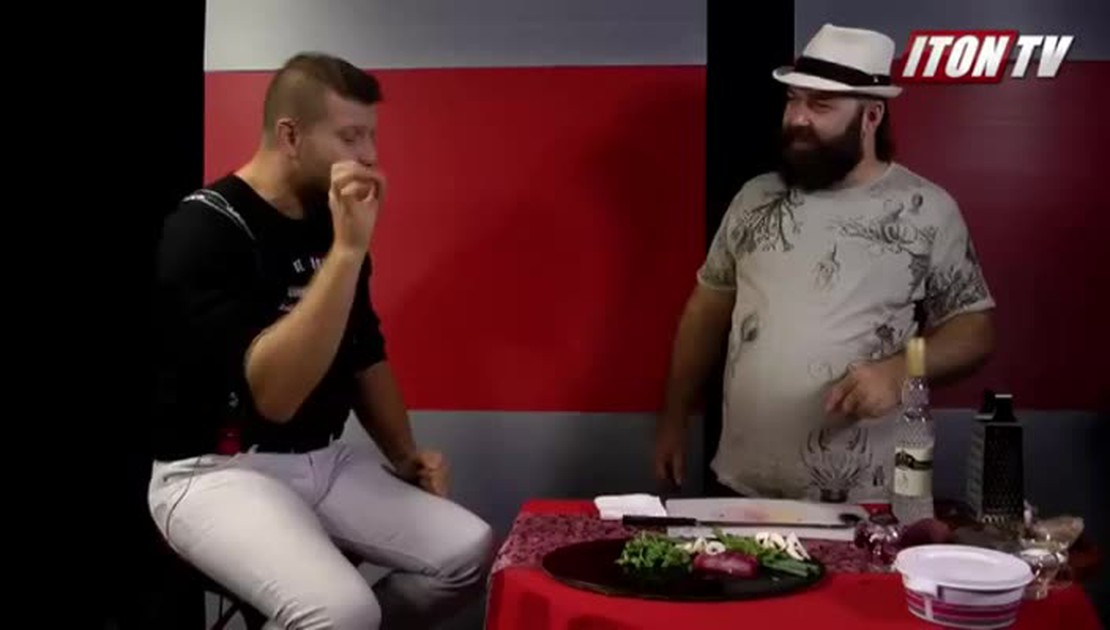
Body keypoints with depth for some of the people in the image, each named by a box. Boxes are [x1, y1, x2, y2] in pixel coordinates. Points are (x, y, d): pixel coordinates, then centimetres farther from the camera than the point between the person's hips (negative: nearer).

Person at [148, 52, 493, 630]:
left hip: (326, 462, 8)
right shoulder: (203, 228, -17)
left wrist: (403, 453, 9)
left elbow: (365, 353, 21)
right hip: (218, 472, -8)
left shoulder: (329, 224, 7)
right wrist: (347, 251, -32)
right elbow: (274, 394, -29)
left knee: (469, 552, -7)